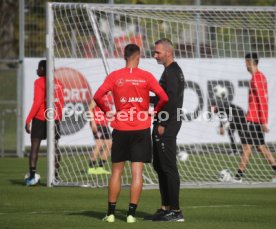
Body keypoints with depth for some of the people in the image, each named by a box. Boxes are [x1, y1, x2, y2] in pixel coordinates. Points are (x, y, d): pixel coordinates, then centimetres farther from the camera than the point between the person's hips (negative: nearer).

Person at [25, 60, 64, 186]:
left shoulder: (39, 82, -8)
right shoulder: (58, 83, 9)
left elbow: (37, 103, -14)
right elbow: (61, 103, 13)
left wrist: (28, 120, -11)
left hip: (40, 118, -5)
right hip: (54, 119, 5)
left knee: (34, 147, -3)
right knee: (54, 147, 7)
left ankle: (32, 176, -12)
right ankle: (56, 176, 6)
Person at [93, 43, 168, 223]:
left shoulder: (114, 76, -1)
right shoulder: (146, 76, -4)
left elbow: (97, 96, -10)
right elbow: (164, 98, -11)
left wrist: (107, 111, 4)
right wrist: (155, 112, 5)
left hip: (120, 129, 1)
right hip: (141, 129, -1)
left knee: (116, 171, 10)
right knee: (137, 172, 1)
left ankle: (111, 213, 10)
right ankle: (131, 213, -3)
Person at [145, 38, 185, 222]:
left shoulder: (171, 72, -13)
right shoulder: (174, 71, 19)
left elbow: (172, 100, -21)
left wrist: (163, 124, -20)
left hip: (167, 126, -11)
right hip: (164, 125, 11)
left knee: (168, 167, -9)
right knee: (160, 166, 14)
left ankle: (176, 211, -8)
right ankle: (166, 208, 18)